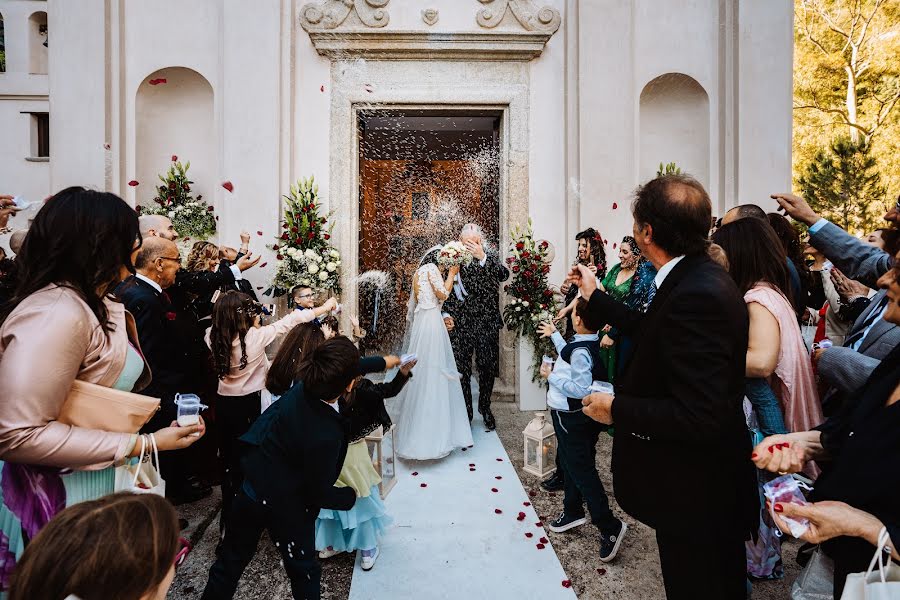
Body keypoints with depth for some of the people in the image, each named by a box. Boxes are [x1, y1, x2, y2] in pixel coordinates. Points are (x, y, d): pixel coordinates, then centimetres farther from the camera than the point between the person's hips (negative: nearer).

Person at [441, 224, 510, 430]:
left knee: (487, 370, 11)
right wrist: (446, 314, -4)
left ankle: (485, 407, 34)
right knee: (461, 371, 6)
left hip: (486, 326, 0)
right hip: (459, 326, 0)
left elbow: (504, 275, -19)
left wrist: (483, 257, -28)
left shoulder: (491, 258, 0)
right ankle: (465, 412, 24)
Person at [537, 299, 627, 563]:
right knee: (571, 465, 22)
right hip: (573, 416, 10)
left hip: (571, 419, -10)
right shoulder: (589, 344, 0)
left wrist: (551, 376, -21)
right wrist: (554, 335, 28)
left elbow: (581, 390, -29)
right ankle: (573, 512, 38)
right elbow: (569, 360, 19)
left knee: (581, 471, 1)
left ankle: (610, 526, 12)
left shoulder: (581, 351, -28)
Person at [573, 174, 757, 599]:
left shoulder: (695, 295, -32)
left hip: (694, 493, -9)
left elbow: (700, 418, -34)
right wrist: (594, 295, 16)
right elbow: (652, 332, 11)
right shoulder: (700, 277, -2)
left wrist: (617, 409, -22)